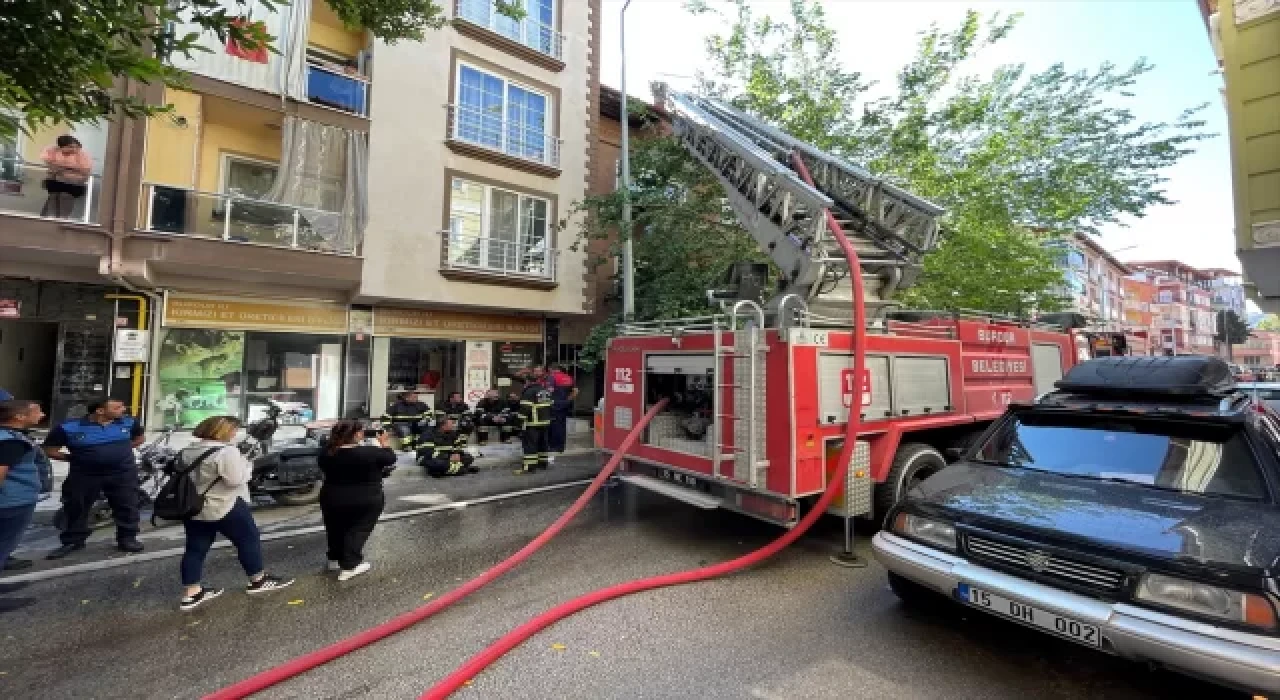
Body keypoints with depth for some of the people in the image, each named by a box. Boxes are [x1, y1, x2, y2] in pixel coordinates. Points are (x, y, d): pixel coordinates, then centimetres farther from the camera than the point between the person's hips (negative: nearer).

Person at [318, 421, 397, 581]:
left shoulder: (327, 453, -5)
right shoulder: (371, 452, -20)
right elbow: (391, 459, -6)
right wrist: (383, 442, 5)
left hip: (332, 499, 5)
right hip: (366, 501, -5)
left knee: (336, 529, 25)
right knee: (358, 530, 9)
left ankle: (335, 559, 39)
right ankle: (349, 566, 7)